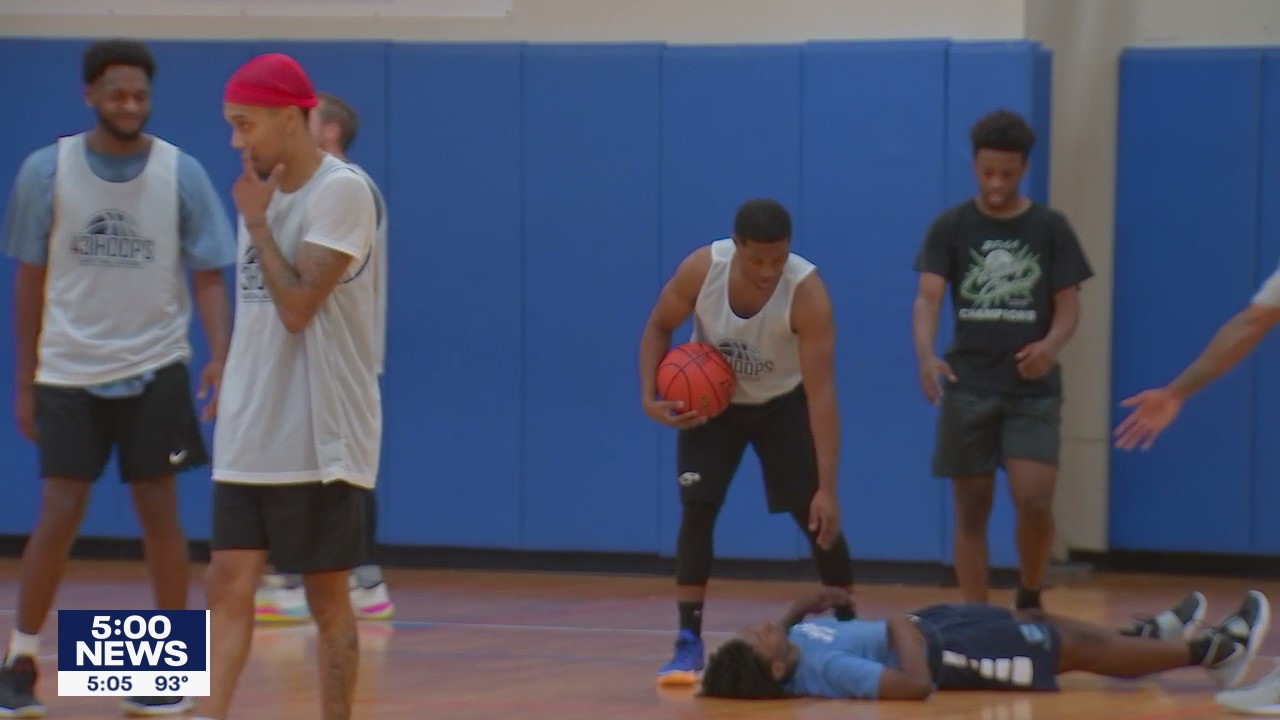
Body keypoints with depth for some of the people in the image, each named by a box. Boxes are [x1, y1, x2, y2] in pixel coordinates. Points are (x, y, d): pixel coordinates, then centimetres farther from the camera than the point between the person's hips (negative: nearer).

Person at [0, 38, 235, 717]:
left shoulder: (181, 173, -3)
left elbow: (207, 277, -2)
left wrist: (220, 358, -18)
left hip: (154, 368, 0)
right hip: (69, 371, 0)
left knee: (158, 511, 3)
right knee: (58, 515, -3)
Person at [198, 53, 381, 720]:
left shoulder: (342, 191, -13)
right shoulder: (263, 190, 11)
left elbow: (298, 307, -20)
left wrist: (256, 222, -12)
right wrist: (232, 389, 13)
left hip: (320, 439, -7)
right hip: (250, 439, 7)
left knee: (327, 598, 2)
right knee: (228, 586, -2)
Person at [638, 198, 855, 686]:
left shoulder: (807, 292, -35)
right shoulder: (701, 269, -29)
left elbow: (821, 393, -35)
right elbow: (658, 328, -7)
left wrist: (828, 488, -38)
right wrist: (650, 396, -23)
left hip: (783, 403, -1)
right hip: (710, 399, 1)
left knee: (817, 517, -5)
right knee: (697, 509, -13)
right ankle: (688, 643, -10)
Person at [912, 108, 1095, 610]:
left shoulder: (1050, 228, 2)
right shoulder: (950, 227, 1)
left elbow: (1068, 305, 2)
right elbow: (928, 297, -10)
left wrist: (1050, 345, -21)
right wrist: (926, 355, -30)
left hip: (1033, 388, 0)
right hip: (968, 386, 1)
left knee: (1034, 502, -12)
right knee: (972, 508, 4)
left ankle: (1030, 598, 12)